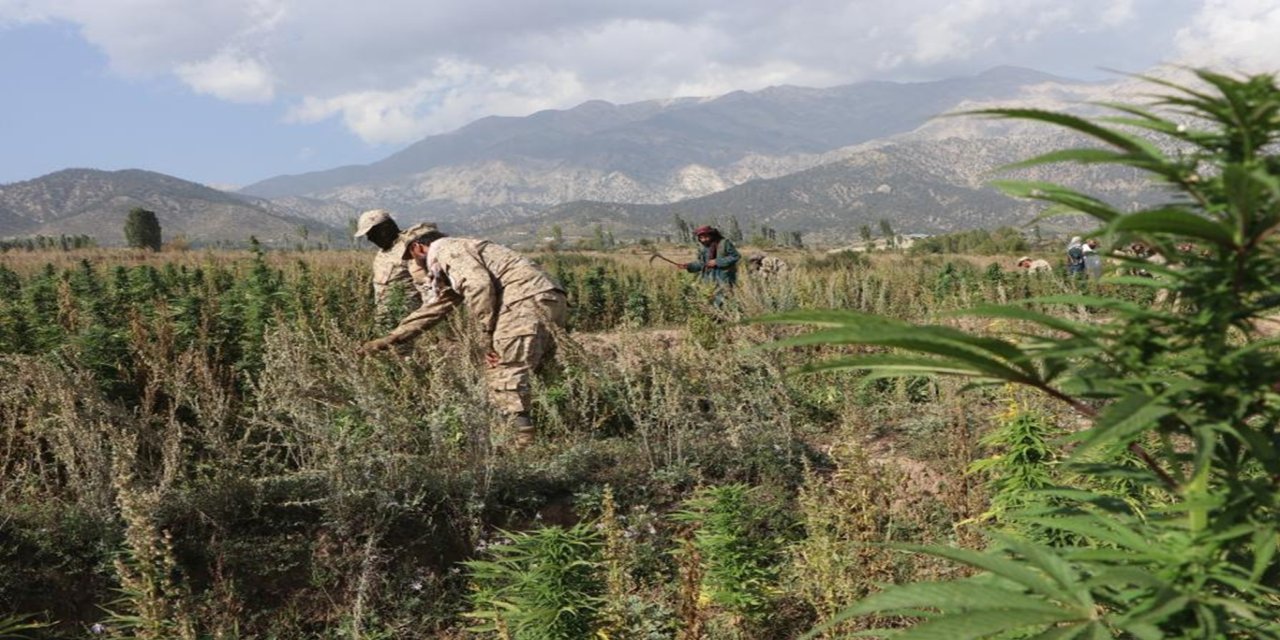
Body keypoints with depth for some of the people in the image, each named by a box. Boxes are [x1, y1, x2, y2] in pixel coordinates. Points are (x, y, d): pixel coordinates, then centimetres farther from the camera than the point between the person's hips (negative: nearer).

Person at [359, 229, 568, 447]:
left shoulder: (446, 249, 1)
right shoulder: (445, 271, 32)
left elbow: (479, 285, -16)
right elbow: (430, 310, 39)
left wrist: (489, 336, -11)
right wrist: (385, 341, 41)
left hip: (530, 300, -10)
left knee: (502, 377, -12)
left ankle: (524, 436, -17)